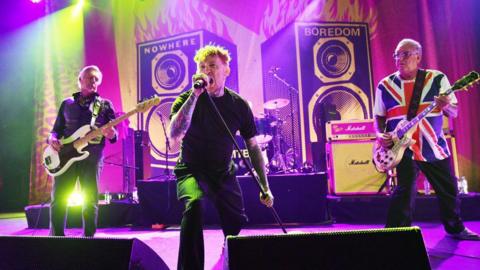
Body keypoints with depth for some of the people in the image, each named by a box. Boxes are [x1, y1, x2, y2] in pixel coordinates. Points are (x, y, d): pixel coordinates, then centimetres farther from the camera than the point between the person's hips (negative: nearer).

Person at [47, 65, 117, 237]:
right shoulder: (67, 103, 17)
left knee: (90, 202, -2)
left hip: (91, 157, -2)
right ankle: (57, 238, 12)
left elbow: (113, 134, 5)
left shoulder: (105, 105, 10)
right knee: (58, 200, -1)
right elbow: (56, 129, 17)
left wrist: (110, 134, -20)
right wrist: (52, 139, -5)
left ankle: (88, 238, 8)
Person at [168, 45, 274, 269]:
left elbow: (253, 147, 2)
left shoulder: (239, 105, -6)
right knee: (194, 205, -34)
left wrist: (265, 187, -1)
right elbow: (174, 135, -32)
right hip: (192, 171, -3)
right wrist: (195, 95, -34)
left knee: (237, 228, 7)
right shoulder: (187, 99, -13)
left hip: (224, 174, 3)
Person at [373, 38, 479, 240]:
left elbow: (454, 112, 3)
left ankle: (456, 229, 36)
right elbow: (379, 116, 8)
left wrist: (446, 106, -20)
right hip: (403, 148, -2)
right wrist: (380, 134, -10)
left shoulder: (437, 78, 1)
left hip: (434, 147, 2)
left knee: (448, 189, 13)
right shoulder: (385, 85, 2)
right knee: (404, 191, -10)